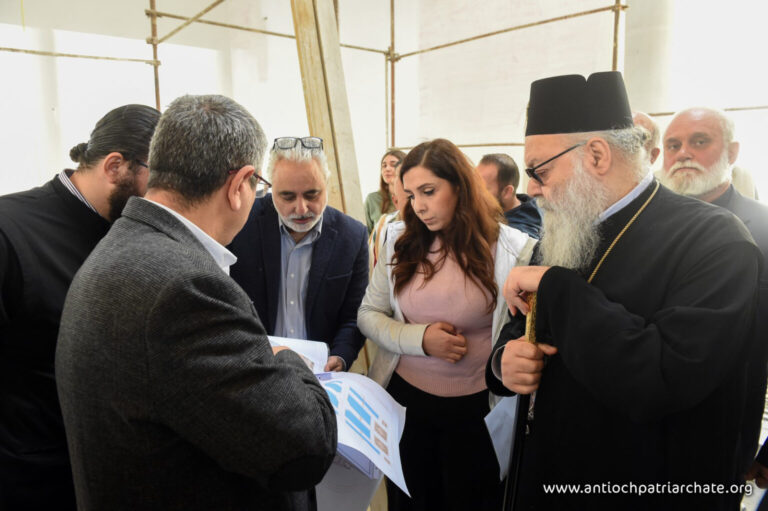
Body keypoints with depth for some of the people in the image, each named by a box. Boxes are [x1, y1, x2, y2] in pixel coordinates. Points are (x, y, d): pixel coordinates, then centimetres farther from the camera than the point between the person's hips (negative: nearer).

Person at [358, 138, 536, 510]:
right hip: (405, 398, 3)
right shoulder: (400, 241, -4)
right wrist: (419, 338, -16)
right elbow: (368, 315, 0)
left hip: (476, 408, -2)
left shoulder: (511, 248, -13)